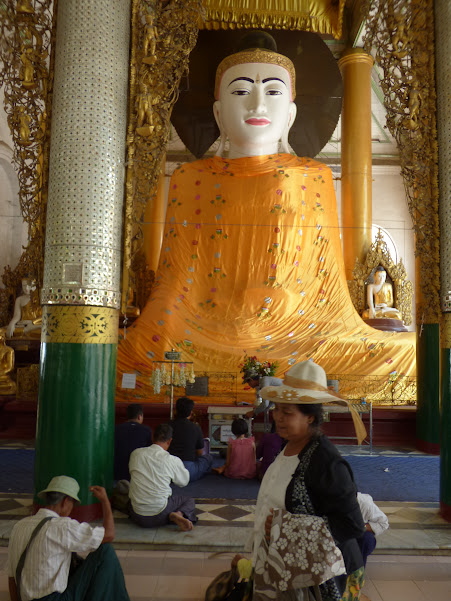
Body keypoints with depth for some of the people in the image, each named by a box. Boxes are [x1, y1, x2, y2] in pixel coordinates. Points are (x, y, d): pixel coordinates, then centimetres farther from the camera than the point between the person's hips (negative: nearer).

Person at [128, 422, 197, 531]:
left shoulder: (135, 454, -4)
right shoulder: (173, 461, -11)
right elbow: (183, 481, 7)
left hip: (137, 517, 4)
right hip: (160, 516, -4)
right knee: (189, 501, 20)